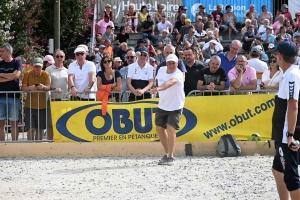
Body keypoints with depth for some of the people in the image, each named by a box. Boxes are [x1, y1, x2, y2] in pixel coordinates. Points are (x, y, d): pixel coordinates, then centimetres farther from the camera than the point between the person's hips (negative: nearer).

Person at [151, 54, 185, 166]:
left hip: (175, 106, -7)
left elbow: (170, 82, -47)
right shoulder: (161, 70, -4)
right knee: (159, 128, 10)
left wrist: (159, 89, -62)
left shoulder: (178, 74, -25)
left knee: (170, 128, -17)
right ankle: (167, 153, 26)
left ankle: (170, 157, -8)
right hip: (162, 105, 7)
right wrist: (158, 91, 10)